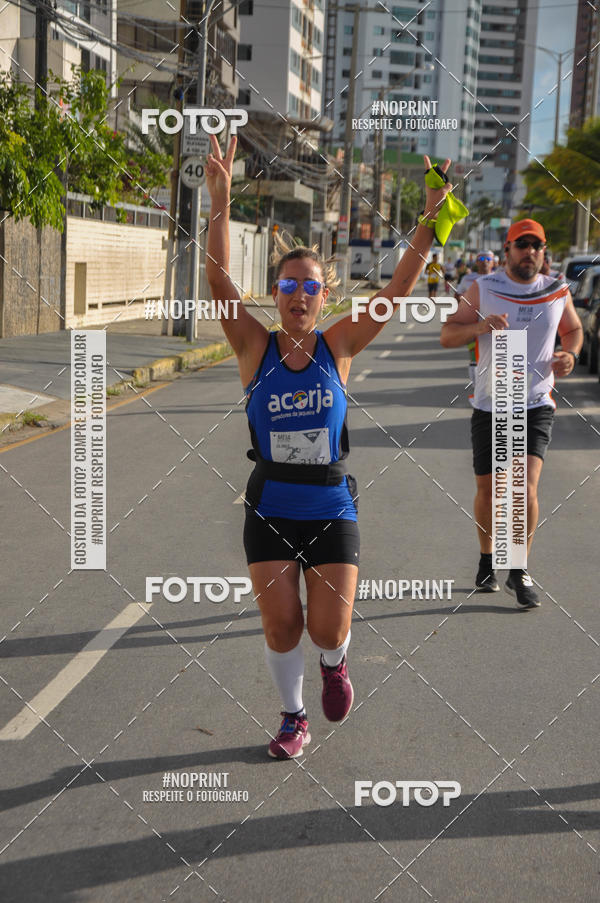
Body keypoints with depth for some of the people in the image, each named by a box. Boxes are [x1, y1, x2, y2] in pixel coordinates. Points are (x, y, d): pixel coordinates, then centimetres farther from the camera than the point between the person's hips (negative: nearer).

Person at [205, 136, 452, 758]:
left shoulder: (339, 346, -2)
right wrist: (220, 204, -28)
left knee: (328, 629, -2)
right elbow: (219, 282, -17)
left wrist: (429, 221, -16)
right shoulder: (255, 348, -5)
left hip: (332, 507, 0)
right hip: (269, 508, 0)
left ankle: (334, 663, 35)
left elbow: (398, 290, -8)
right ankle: (293, 718, 27)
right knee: (280, 623, 3)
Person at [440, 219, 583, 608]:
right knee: (488, 489, 9)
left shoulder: (558, 292, 4)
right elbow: (447, 335, -2)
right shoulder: (483, 289, -1)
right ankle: (487, 560, 32)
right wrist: (479, 326, -21)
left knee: (526, 486, -15)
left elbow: (573, 329, 22)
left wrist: (570, 355, 0)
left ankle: (519, 571, 0)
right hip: (489, 405, 0)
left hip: (537, 405, 0)